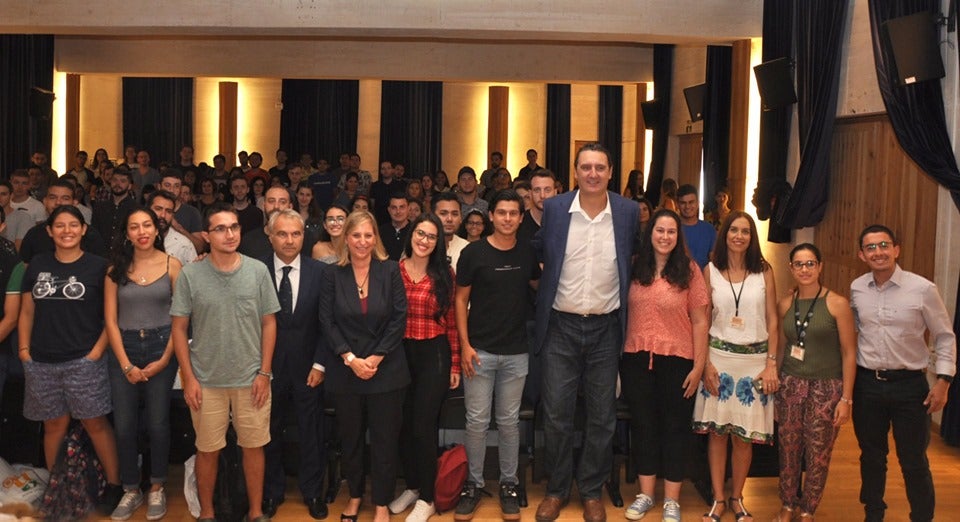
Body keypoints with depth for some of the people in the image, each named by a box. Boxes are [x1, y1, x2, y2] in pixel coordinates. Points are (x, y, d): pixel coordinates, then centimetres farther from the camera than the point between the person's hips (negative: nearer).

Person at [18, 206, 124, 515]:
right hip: (42, 363, 3)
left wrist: (97, 351, -9)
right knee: (54, 425, 10)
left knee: (95, 423, -1)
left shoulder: (98, 267, -1)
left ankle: (114, 485, 10)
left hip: (83, 362, -3)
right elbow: (27, 312, 14)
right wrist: (24, 349, 4)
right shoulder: (37, 265, 10)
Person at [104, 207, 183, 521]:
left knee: (157, 424, 3)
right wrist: (126, 365, -7)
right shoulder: (116, 269, 2)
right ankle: (131, 490, 21)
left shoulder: (171, 265, -2)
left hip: (161, 347, -1)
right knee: (124, 426, 4)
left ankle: (157, 488, 22)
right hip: (123, 350, 2)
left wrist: (164, 360, -9)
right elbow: (110, 320, 0)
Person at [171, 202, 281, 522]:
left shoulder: (258, 271, -3)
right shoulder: (190, 275, -5)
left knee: (253, 446, 11)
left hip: (251, 378, 1)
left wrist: (265, 372, -3)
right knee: (208, 449, 12)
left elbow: (269, 323, 1)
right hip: (206, 380, -1)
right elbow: (178, 328, -1)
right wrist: (188, 377, -5)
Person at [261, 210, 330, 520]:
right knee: (270, 433, 13)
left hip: (308, 368, 0)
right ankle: (271, 493, 31)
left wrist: (320, 364, -6)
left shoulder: (319, 272, -4)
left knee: (311, 433, 11)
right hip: (269, 367, 0)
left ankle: (312, 491, 29)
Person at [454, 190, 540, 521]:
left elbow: (539, 287, 20)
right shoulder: (473, 253, -5)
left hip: (516, 352, 2)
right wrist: (465, 344, -9)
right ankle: (473, 484, 19)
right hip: (480, 350, -2)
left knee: (509, 421, 11)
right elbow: (461, 300, -2)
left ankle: (508, 484, 23)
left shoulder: (528, 253, 4)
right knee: (477, 422, 4)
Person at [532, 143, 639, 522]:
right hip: (561, 326, 0)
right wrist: (545, 290, 9)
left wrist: (626, 310, 11)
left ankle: (591, 491, 26)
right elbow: (539, 253, 13)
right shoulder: (554, 208, -3)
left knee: (602, 417, 9)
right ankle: (556, 490, 22)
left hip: (606, 328, 1)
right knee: (556, 414, 4)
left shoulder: (628, 211, -1)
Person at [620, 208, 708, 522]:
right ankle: (645, 494, 27)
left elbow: (700, 321, -3)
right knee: (644, 426, 13)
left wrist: (699, 366, -6)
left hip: (676, 359, -2)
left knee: (675, 428, 9)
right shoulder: (634, 268, 3)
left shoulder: (689, 270, -3)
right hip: (636, 358, 2)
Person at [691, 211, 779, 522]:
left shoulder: (764, 272, 3)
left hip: (754, 360, 0)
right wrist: (705, 363, -6)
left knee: (744, 436, 4)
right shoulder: (710, 271, 2)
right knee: (717, 432, 3)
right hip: (719, 357, 0)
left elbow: (773, 321, 3)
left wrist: (771, 364, -3)